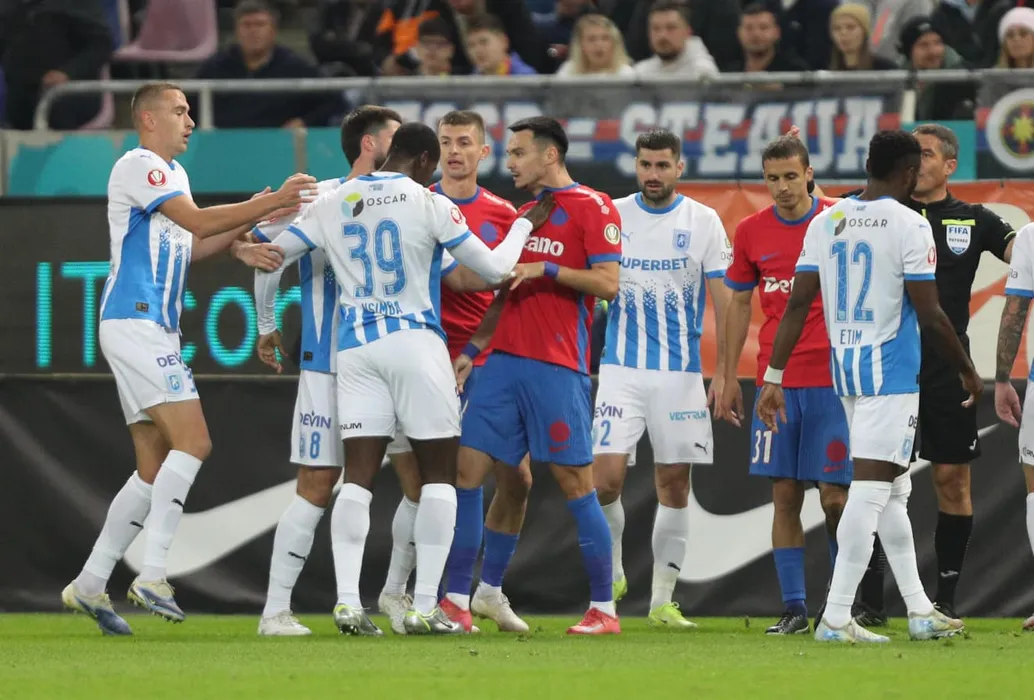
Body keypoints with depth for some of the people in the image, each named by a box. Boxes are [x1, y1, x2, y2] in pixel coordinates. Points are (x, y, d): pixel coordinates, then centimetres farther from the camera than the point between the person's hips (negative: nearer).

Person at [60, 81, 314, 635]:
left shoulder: (170, 172, 23)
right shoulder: (138, 166, -8)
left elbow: (188, 247, 20)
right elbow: (198, 221, -17)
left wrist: (249, 226, 5)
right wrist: (269, 203, -15)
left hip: (154, 330, 10)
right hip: (135, 324, -10)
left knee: (154, 470, 8)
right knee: (192, 442, -18)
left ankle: (89, 585, 9)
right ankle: (152, 574, -21)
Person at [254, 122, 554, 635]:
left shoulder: (333, 205, 8)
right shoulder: (429, 204, -4)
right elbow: (495, 269, 1)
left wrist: (267, 326, 24)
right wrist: (525, 226, 19)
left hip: (355, 348, 4)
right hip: (416, 342, -4)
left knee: (358, 476, 2)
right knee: (438, 474, 5)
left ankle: (347, 601, -11)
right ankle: (424, 607, -2)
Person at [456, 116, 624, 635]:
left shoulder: (591, 208, -2)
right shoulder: (523, 212, 20)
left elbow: (608, 283, -10)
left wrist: (546, 269, -14)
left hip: (556, 366, -7)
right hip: (506, 359, 7)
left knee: (575, 482, -5)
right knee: (466, 469, -1)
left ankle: (603, 608, 1)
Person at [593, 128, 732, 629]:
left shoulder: (703, 222, 1)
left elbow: (723, 301, 2)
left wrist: (724, 372, -4)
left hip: (681, 373, 0)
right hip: (621, 368, 0)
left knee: (674, 484, 3)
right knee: (606, 476, -13)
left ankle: (662, 600, 12)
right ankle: (611, 572, 11)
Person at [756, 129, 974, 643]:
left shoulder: (826, 222, 7)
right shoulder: (909, 225, -11)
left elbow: (798, 303, 4)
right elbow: (929, 315, -12)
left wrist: (773, 377, 6)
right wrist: (967, 371, 2)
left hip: (844, 370, 7)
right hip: (891, 371, -7)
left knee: (895, 491, 17)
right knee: (871, 491, -8)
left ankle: (919, 609, 23)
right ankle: (836, 616, -14)